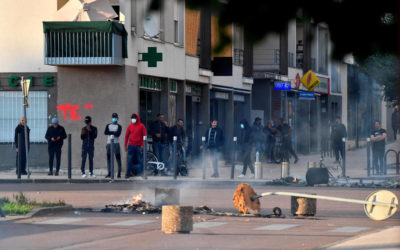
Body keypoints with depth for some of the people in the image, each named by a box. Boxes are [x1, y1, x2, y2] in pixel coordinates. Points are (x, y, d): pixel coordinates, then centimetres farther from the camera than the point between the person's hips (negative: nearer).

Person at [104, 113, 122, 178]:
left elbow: (118, 134, -10)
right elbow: (105, 132, -3)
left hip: (116, 143, -3)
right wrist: (113, 132, -9)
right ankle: (109, 173, 4)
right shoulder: (108, 125, 15)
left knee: (118, 158, -5)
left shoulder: (119, 126, 6)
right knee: (109, 158, 1)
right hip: (109, 143, 3)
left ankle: (119, 173, -3)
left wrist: (110, 133, -5)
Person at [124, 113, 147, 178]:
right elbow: (127, 136, 12)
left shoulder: (141, 126, 2)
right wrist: (125, 145, 7)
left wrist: (142, 145, -9)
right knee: (130, 160, -2)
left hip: (138, 146, -2)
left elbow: (144, 135, 0)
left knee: (139, 160, 1)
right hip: (131, 145, 2)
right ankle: (128, 173, 0)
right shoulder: (130, 126, 9)